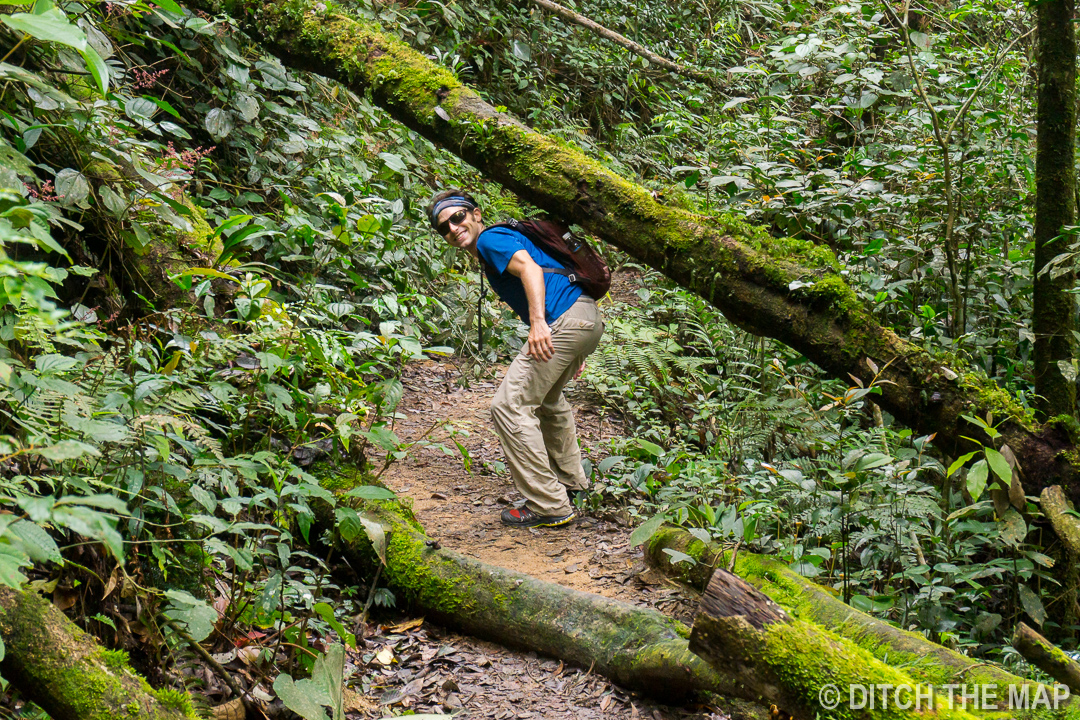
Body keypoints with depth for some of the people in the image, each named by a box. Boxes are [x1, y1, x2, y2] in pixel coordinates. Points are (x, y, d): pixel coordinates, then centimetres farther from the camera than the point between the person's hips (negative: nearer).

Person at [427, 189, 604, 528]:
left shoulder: (490, 240, -1)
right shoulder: (489, 257, 29)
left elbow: (530, 268, -21)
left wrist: (537, 322, -35)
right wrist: (572, 350, 31)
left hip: (563, 320, -11)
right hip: (587, 319, 11)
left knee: (510, 406, -10)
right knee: (546, 398, 33)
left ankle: (549, 506, -10)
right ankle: (571, 481, 44)